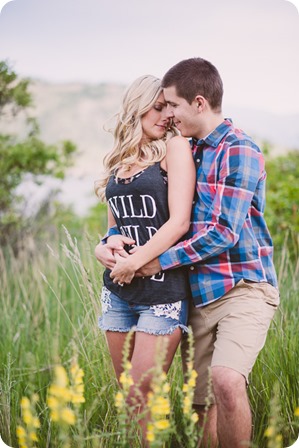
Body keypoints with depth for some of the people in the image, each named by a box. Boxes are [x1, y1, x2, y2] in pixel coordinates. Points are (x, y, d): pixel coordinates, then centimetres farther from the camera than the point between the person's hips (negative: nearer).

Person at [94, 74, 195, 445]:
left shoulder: (174, 147, -3)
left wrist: (134, 263, -11)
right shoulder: (119, 161, 14)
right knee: (125, 398, 10)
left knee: (142, 399, -5)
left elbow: (179, 222, -13)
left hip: (163, 291, -6)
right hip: (118, 290, 6)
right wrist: (103, 247, -1)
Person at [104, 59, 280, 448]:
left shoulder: (239, 151, -10)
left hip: (244, 289, -7)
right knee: (204, 403, 8)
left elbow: (225, 233, -17)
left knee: (226, 380, -28)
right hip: (199, 295, 8)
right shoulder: (189, 151, 15)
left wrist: (161, 262, -12)